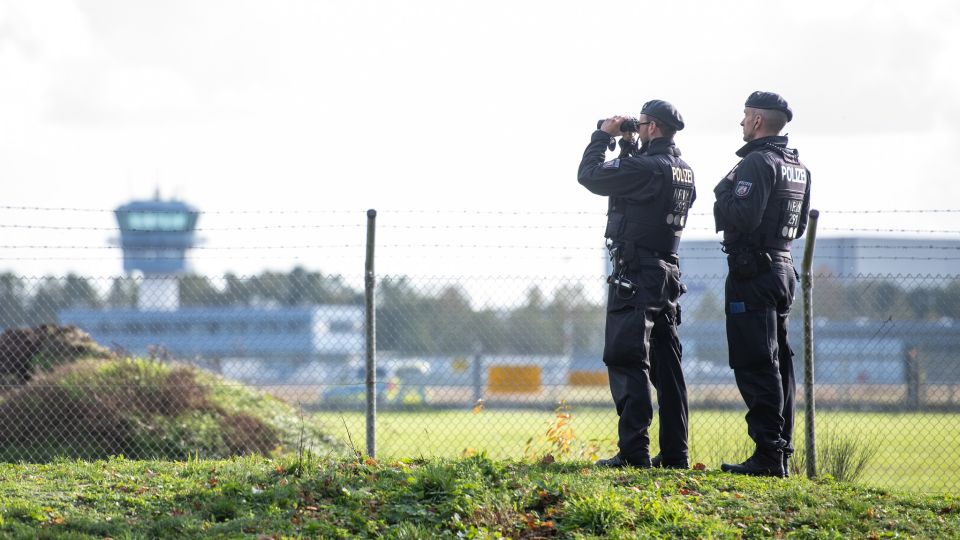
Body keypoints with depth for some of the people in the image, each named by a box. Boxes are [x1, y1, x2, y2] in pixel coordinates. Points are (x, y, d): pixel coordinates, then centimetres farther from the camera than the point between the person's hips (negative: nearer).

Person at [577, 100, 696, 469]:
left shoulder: (646, 168, -16)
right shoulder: (683, 171, 12)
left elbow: (589, 175, -11)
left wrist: (603, 137, 2)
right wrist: (627, 146, 19)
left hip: (635, 275, -9)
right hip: (667, 273, 9)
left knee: (627, 362, -8)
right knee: (666, 365, 10)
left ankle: (633, 452, -14)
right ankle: (674, 454, 11)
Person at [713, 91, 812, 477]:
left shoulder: (757, 163, -15)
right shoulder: (798, 167, 15)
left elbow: (743, 218, -23)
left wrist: (724, 193, -6)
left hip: (753, 272, -9)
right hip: (784, 268, 9)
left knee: (756, 365, -9)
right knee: (777, 363, 12)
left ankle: (768, 454, -13)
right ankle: (781, 453, 14)